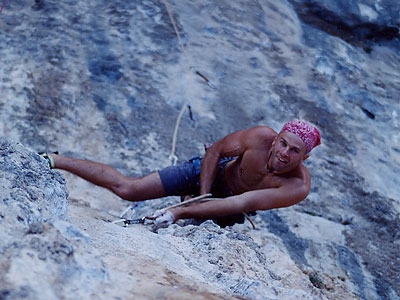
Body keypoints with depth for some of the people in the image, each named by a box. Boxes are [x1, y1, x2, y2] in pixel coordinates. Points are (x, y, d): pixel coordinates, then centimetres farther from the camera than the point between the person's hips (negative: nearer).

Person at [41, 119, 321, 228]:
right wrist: (203, 198, -20)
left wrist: (183, 211, -43)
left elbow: (239, 204, -39)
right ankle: (53, 160, 3)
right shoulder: (262, 136, -31)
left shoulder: (298, 187, -34)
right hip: (206, 172, -1)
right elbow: (215, 151, -13)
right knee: (127, 188, -9)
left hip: (229, 208, 2)